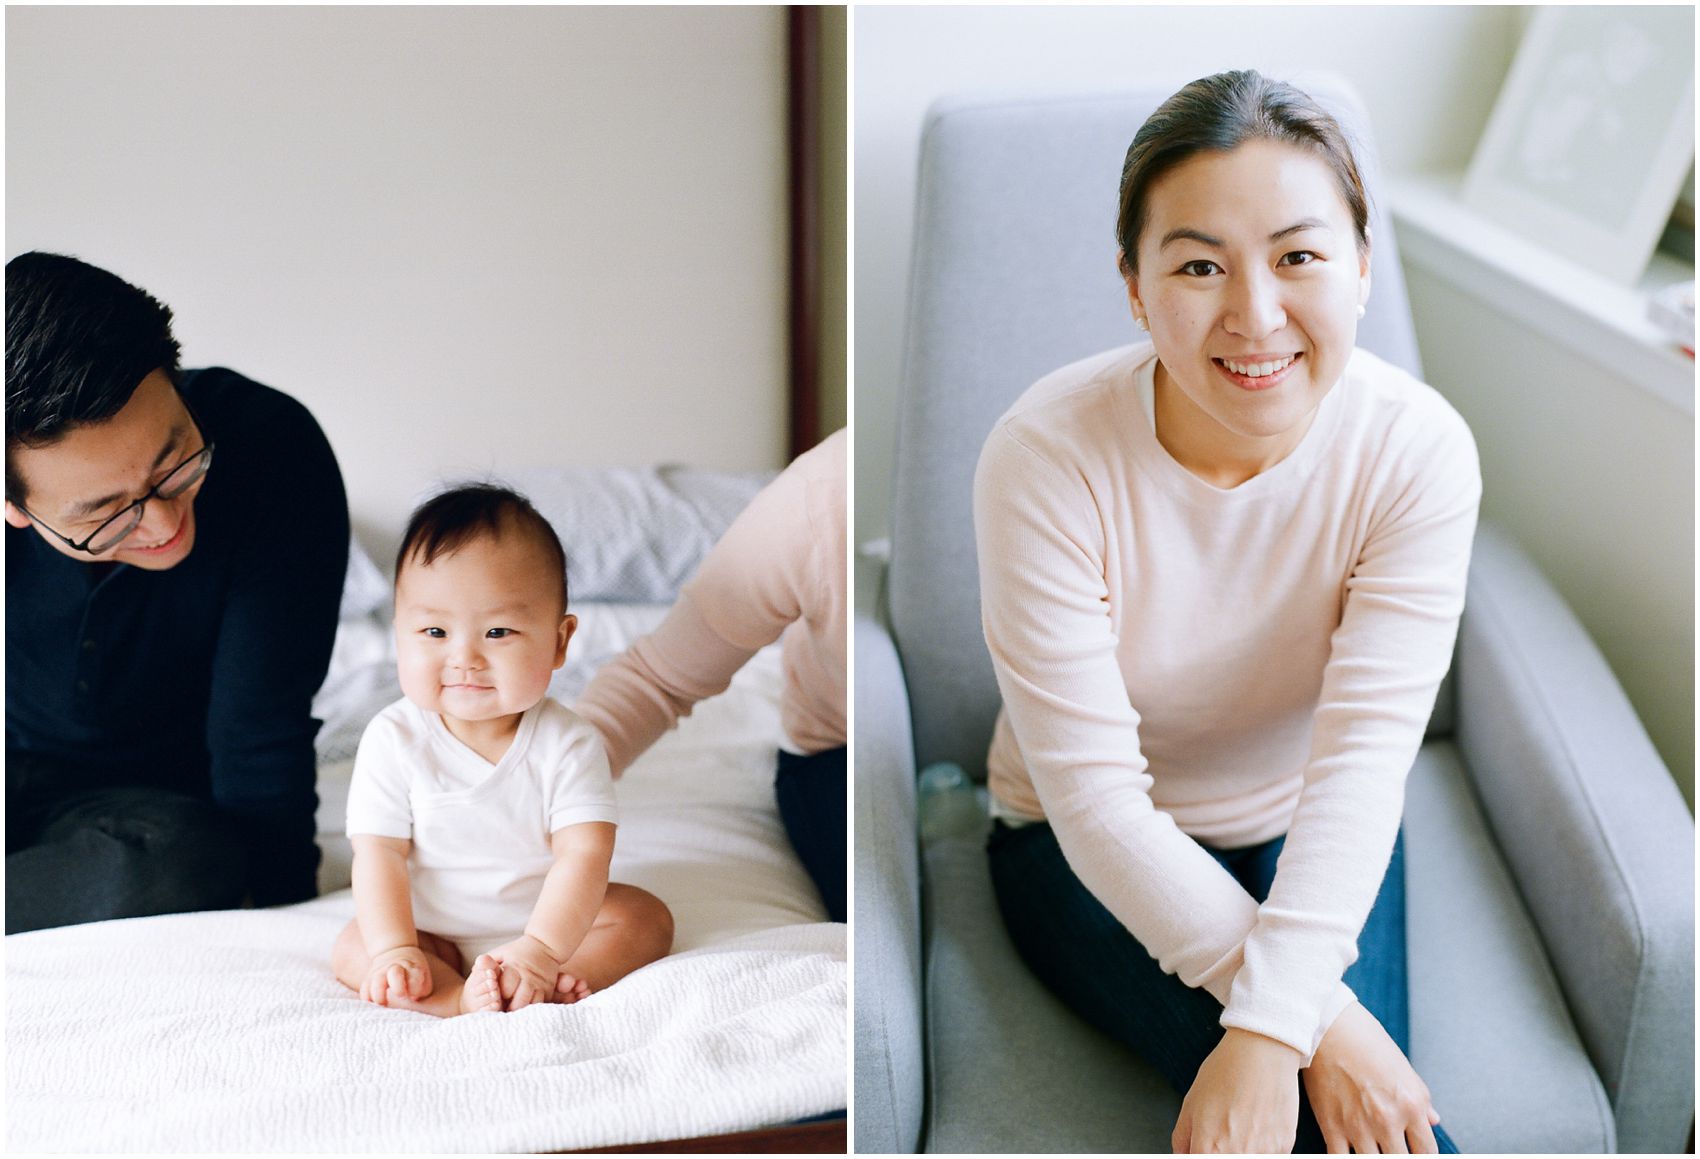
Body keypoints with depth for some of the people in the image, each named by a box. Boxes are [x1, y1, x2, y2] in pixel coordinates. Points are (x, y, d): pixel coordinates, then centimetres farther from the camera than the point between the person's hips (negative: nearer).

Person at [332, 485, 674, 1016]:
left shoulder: (568, 744, -16)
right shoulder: (393, 740, -14)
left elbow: (584, 855, -24)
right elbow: (379, 854, -14)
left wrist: (539, 952, -37)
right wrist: (395, 950, -28)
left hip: (547, 919, 0)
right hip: (435, 933, 0)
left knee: (646, 917, -18)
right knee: (352, 949, -21)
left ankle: (543, 988, -36)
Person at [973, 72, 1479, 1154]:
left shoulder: (1419, 448, -19)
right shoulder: (1045, 457, -26)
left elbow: (1365, 756, -26)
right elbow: (1097, 795, -26)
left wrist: (1270, 1028, -38)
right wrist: (1316, 1018, -31)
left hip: (1309, 839, 3)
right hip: (1088, 850, -2)